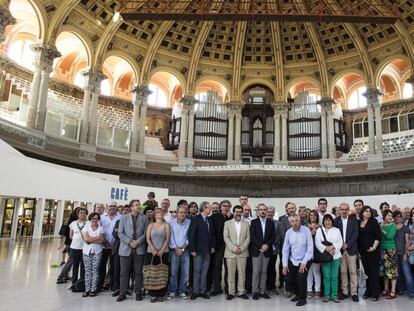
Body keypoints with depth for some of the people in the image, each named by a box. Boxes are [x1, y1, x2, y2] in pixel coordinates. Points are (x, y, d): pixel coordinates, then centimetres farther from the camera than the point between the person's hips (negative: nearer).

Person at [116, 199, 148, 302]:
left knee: (138, 272, 5)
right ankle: (123, 293, 14)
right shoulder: (124, 218, 7)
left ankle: (138, 292, 16)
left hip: (139, 249, 0)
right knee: (124, 272, 4)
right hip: (126, 248, 0)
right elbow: (120, 233, 1)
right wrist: (129, 242, -10)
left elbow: (145, 233, 2)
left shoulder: (144, 218, 7)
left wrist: (137, 242, -10)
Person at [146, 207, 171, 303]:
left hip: (163, 253, 0)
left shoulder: (166, 225, 5)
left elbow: (167, 239, -1)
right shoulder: (150, 225, 7)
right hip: (151, 253, 1)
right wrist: (153, 250, -11)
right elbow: (148, 239, 0)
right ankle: (153, 295, 9)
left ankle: (161, 294, 8)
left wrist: (161, 251, -11)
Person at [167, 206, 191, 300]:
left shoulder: (189, 223, -1)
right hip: (174, 250, 0)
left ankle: (182, 291, 15)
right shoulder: (172, 223, -1)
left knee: (185, 272, 3)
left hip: (185, 250, 1)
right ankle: (172, 291, 13)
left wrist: (183, 248, -7)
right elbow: (171, 237, -1)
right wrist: (176, 249, -6)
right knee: (173, 271, 0)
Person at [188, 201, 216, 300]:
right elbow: (191, 235, -11)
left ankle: (203, 291, 18)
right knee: (197, 271, 3)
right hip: (198, 250, -5)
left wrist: (212, 246, 6)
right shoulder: (196, 219, -8)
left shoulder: (210, 220, 9)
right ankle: (195, 291, 13)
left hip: (207, 250, 5)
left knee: (204, 272, 10)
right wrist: (192, 249, -14)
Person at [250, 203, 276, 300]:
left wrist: (267, 245, -11)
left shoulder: (271, 223, 9)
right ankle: (255, 291, 7)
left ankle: (262, 291, 13)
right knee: (256, 272, -1)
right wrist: (260, 246, -13)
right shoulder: (253, 222, 2)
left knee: (264, 272, 7)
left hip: (267, 251, 2)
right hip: (256, 250, -2)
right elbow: (252, 236, -5)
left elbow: (273, 236, 4)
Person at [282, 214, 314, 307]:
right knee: (289, 281, 4)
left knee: (301, 278, -21)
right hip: (292, 261, 4)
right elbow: (285, 249, 0)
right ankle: (298, 294, 34)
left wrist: (304, 262, -18)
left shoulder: (306, 230, -15)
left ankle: (303, 298, 4)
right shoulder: (288, 232, -5)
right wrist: (285, 264, -3)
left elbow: (310, 247, -15)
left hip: (305, 260, -4)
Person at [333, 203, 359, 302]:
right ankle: (344, 292, 13)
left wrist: (347, 244, -11)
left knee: (353, 271, 0)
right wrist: (340, 245, -9)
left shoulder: (354, 220, 2)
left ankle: (354, 293, 7)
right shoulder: (336, 220, 5)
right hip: (340, 249, 1)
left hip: (351, 248, -1)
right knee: (342, 271, 5)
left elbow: (356, 234, -4)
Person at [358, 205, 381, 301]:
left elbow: (378, 236, -7)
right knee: (366, 271, 8)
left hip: (372, 250, -3)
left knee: (374, 272, 1)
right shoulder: (358, 223, 6)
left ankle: (375, 293, 8)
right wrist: (358, 249, 7)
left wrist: (374, 247, -15)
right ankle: (368, 292, 18)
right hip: (362, 251, 3)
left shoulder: (373, 222, -3)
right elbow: (357, 237, 11)